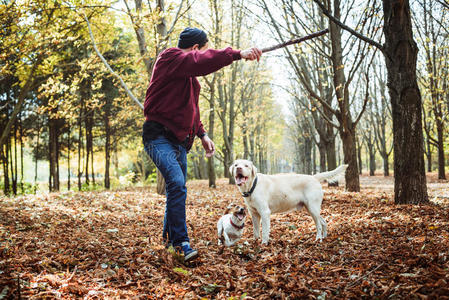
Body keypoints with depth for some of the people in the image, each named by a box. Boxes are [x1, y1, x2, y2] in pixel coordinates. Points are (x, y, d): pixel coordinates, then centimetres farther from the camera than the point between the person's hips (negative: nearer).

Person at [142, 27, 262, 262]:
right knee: (177, 184, -24)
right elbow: (202, 62, -28)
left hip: (180, 140, 9)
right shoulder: (170, 58, -9)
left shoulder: (189, 74, 20)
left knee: (177, 189, 12)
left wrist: (202, 134, 18)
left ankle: (169, 241, 26)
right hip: (159, 136, -9)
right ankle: (181, 242, -21)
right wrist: (237, 54, -30)